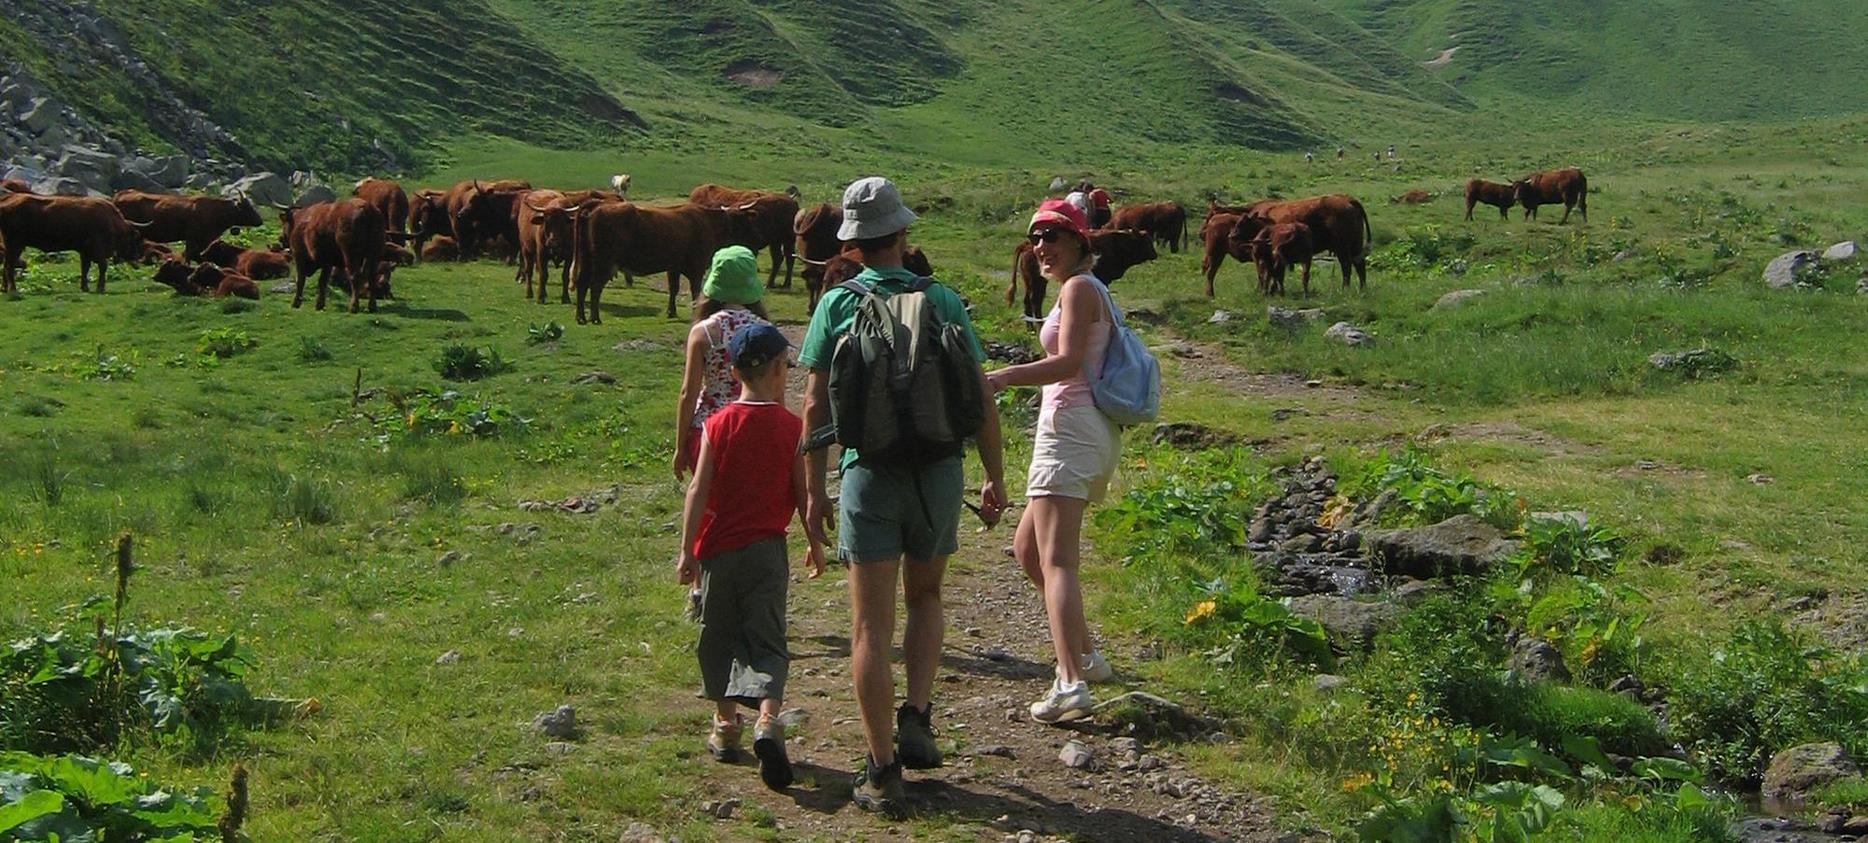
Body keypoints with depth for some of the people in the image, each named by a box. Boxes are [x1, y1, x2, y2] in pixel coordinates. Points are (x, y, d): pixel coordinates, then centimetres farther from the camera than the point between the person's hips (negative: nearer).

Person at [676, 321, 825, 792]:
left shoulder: (718, 425, -3)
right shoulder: (791, 427, -3)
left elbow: (699, 490, -5)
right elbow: (802, 491, -1)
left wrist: (687, 550, 0)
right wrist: (815, 543, 12)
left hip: (717, 548, 1)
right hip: (766, 549, -1)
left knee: (719, 639, 16)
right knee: (766, 642, 0)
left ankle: (726, 727, 24)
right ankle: (768, 722, -23)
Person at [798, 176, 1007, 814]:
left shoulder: (836, 306, 0)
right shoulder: (943, 301, 2)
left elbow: (815, 406, 0)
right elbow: (979, 398, 2)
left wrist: (814, 488, 9)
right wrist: (995, 477, 11)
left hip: (869, 474, -1)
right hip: (939, 472, 2)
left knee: (872, 626, 2)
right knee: (925, 600, 24)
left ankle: (882, 771, 3)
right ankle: (916, 719, 8)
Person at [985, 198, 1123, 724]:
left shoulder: (1078, 288, -7)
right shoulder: (1090, 290, 22)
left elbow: (1067, 362, -21)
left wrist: (1004, 377, -33)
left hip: (1070, 427, -10)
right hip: (1096, 433, 10)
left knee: (1056, 561, -16)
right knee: (1027, 548, 20)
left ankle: (1071, 685, -25)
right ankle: (1084, 655, 24)